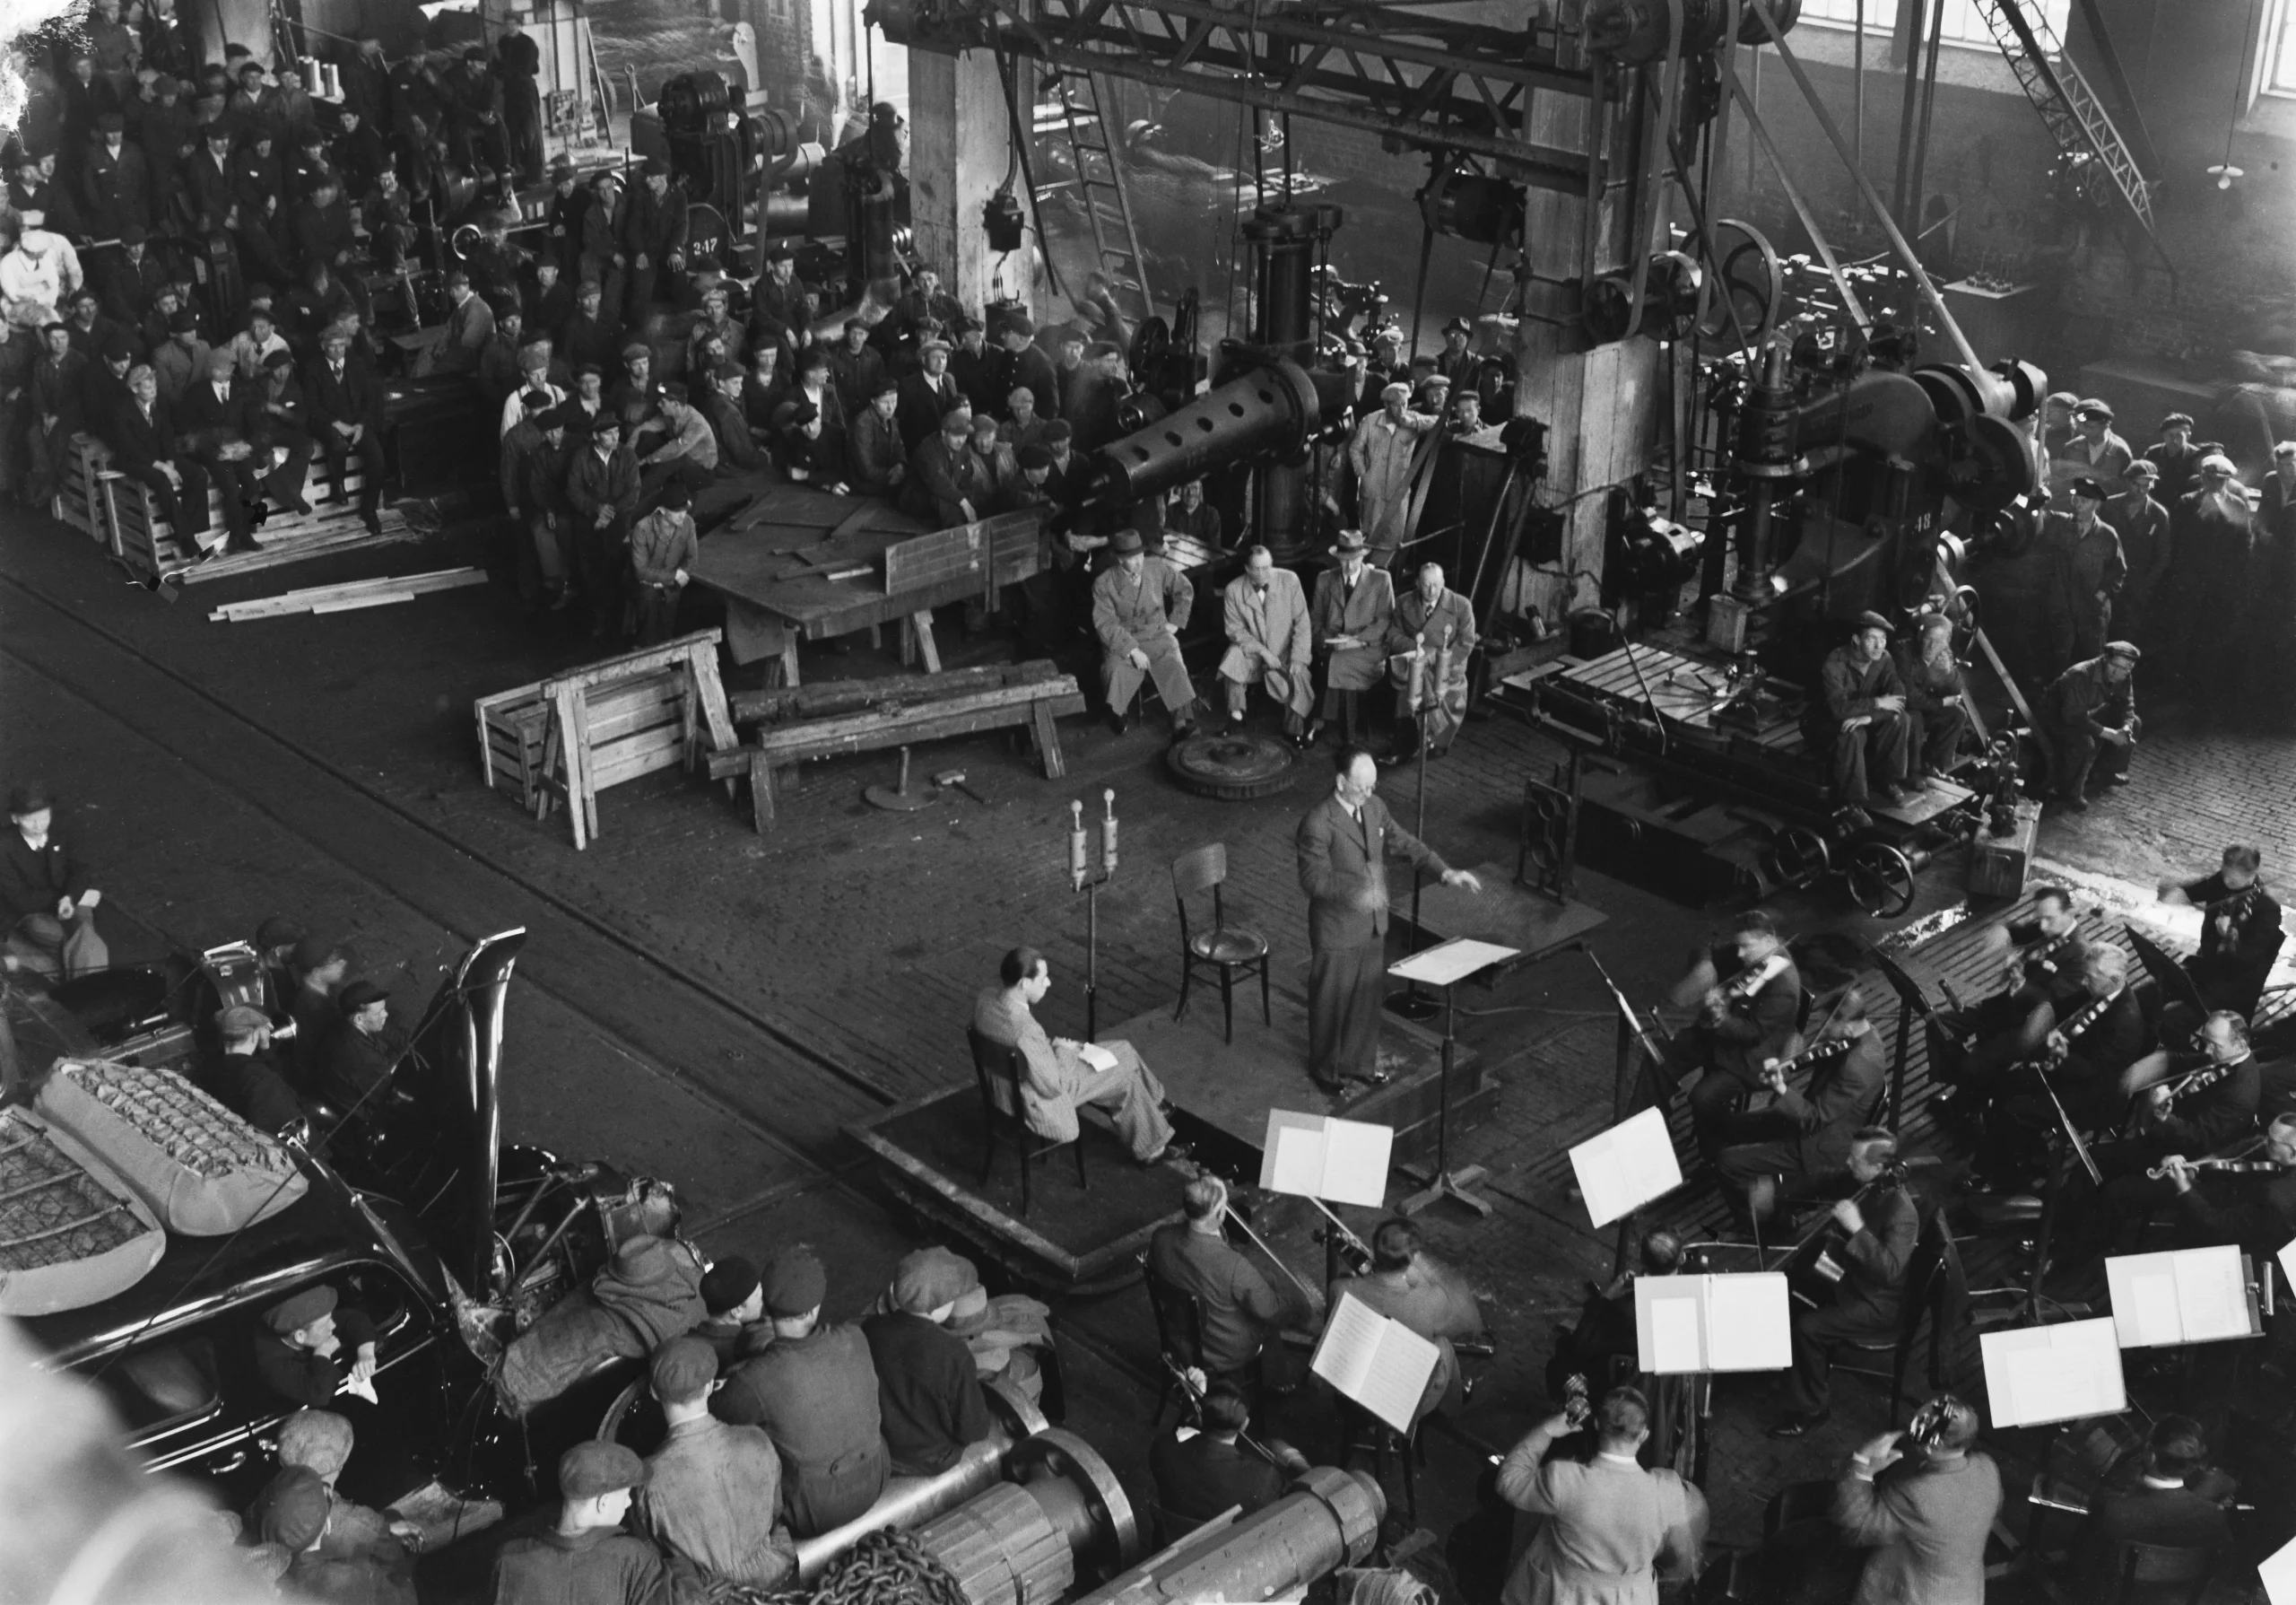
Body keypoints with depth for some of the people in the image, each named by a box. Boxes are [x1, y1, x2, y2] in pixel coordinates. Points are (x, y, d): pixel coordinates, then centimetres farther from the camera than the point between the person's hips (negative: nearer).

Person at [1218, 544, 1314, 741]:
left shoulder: (1289, 580, -12)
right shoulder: (1234, 590, -11)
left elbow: (1302, 622, -10)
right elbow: (1234, 629, -7)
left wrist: (1298, 659, -18)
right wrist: (1262, 651, -19)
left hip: (1284, 651, 0)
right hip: (1251, 649, 0)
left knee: (1300, 678, -22)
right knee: (1234, 657, -30)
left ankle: (1295, 730, 7)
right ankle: (1236, 714, -9)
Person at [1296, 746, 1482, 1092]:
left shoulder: (1374, 808, -1)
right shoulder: (1318, 823, -24)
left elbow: (1404, 843, 7)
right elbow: (1313, 879, -25)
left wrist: (1445, 871, -5)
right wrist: (1356, 891, -40)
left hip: (1373, 926, 7)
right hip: (1336, 931, -7)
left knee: (1367, 996, 20)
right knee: (1331, 1001, 12)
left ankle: (1359, 1062, 39)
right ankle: (1325, 1069, 32)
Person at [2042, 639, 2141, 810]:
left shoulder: (2122, 676, -13)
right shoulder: (2080, 676, -36)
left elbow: (2126, 705, -2)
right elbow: (2074, 718, -38)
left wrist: (2126, 729, -23)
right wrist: (2110, 734, -36)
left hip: (2088, 714, 8)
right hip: (2059, 720, -8)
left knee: (2135, 724, 3)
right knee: (2085, 742, -35)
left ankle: (2105, 770, 17)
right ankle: (2069, 792, -14)